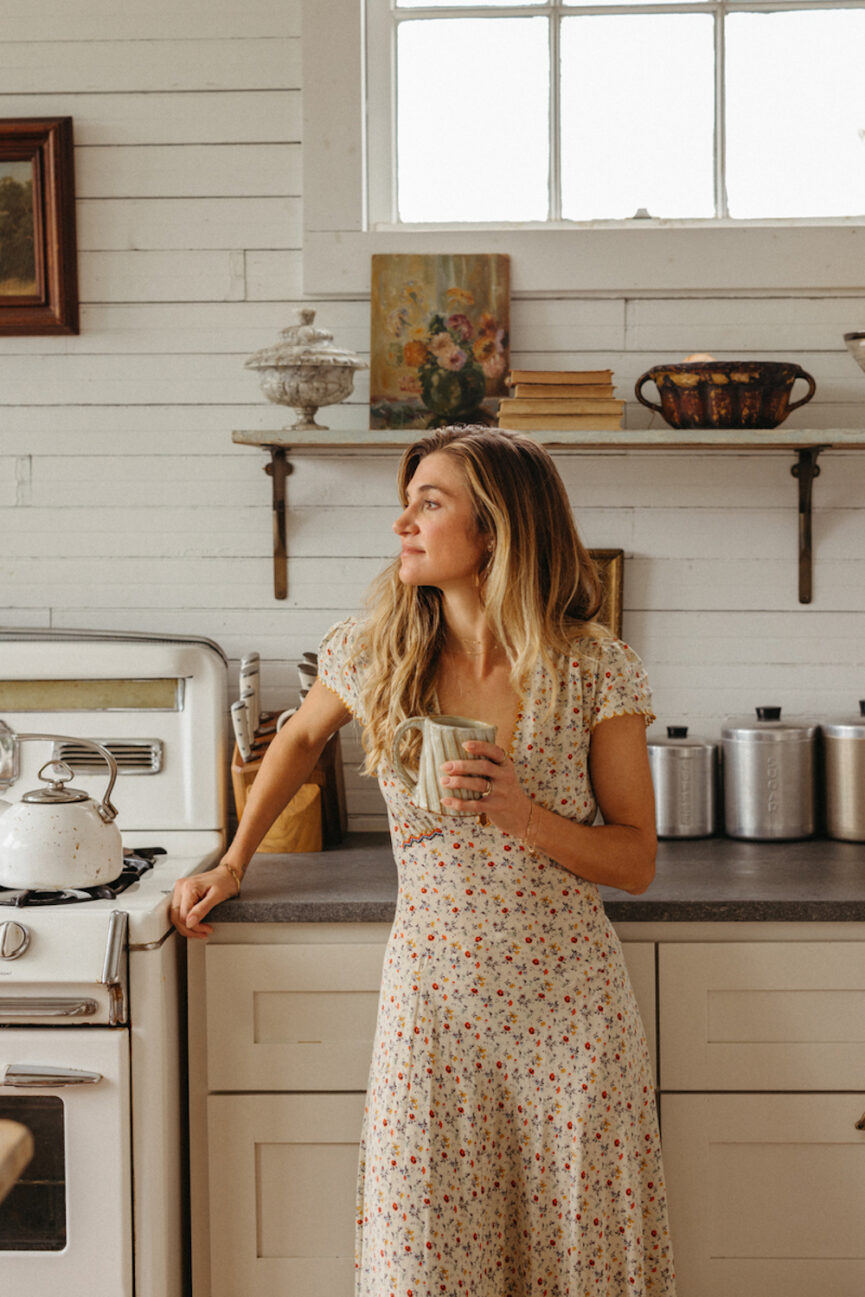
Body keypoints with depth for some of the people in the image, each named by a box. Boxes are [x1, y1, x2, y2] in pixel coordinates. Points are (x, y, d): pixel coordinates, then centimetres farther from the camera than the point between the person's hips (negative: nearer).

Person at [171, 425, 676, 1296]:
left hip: (567, 1004, -1)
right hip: (430, 1000, 2)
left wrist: (522, 814, -20)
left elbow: (636, 862, -4)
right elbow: (302, 735, 19)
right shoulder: (375, 651, -3)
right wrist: (233, 864, 21)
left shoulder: (596, 671, -10)